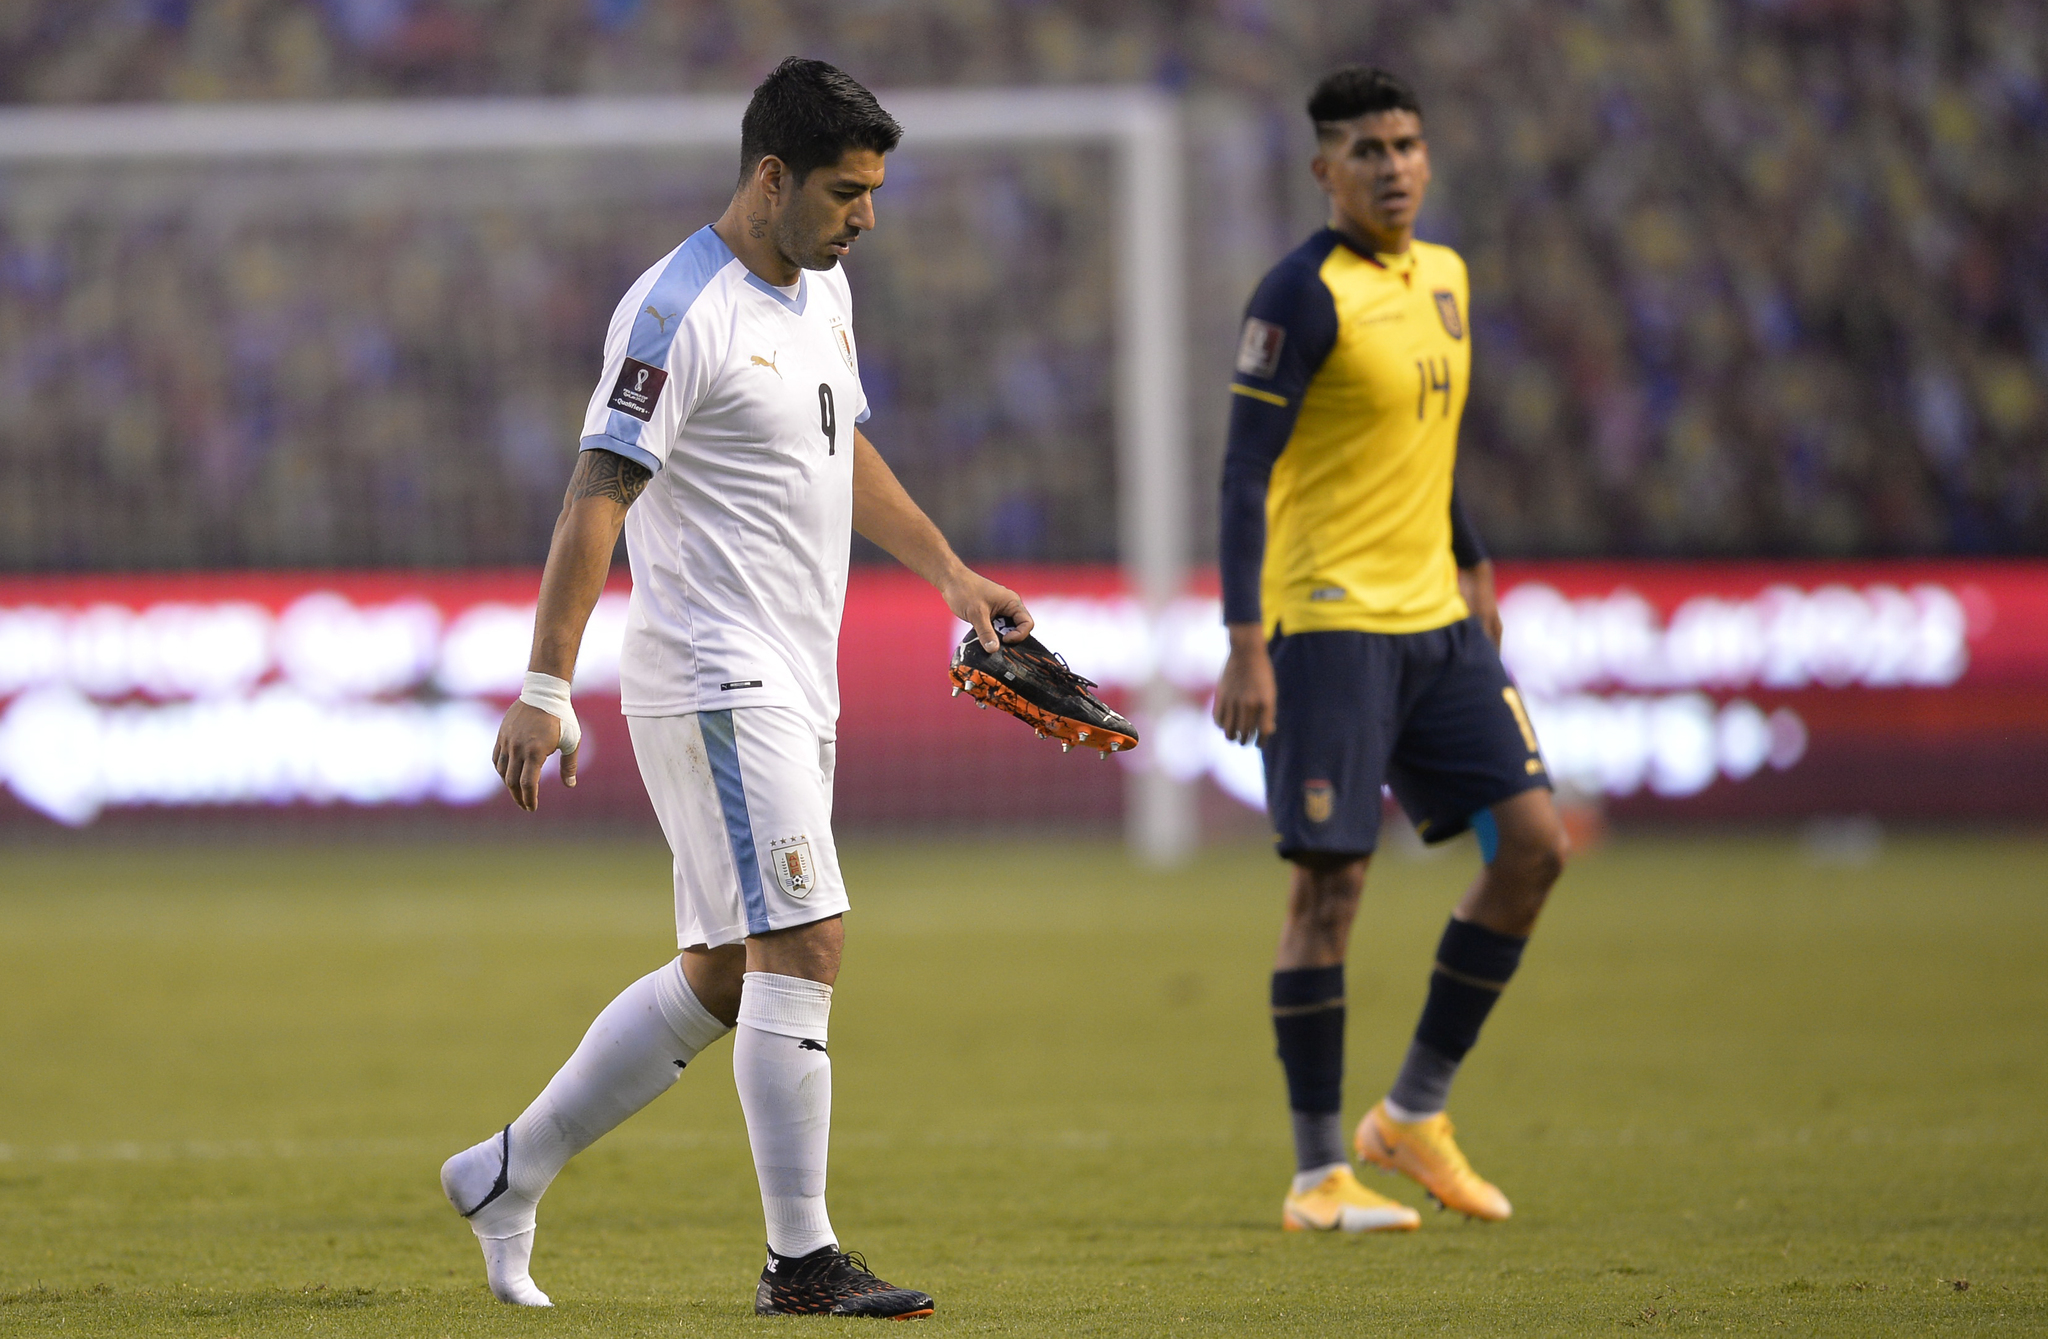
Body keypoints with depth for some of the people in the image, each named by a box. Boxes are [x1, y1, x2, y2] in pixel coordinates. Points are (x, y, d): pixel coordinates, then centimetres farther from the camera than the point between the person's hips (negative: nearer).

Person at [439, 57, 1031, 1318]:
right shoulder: (680, 312, -15)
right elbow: (599, 495, -19)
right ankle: (803, 1260, -10)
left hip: (795, 692, 10)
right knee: (804, 945, -14)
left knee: (722, 977, 12)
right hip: (714, 685, -10)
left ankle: (508, 1176, 23)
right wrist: (547, 687, -25)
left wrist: (950, 571, 27)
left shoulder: (823, 291, 13)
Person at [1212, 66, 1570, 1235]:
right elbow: (1246, 471, -16)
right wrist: (1245, 645, -22)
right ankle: (1320, 1174, 1)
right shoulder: (1306, 294, -12)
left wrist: (1472, 566, 28)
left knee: (1534, 841, 1)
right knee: (1332, 881, -6)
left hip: (1434, 616, 8)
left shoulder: (1443, 277, 12)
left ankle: (1417, 1113, 13)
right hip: (1328, 620, -8)